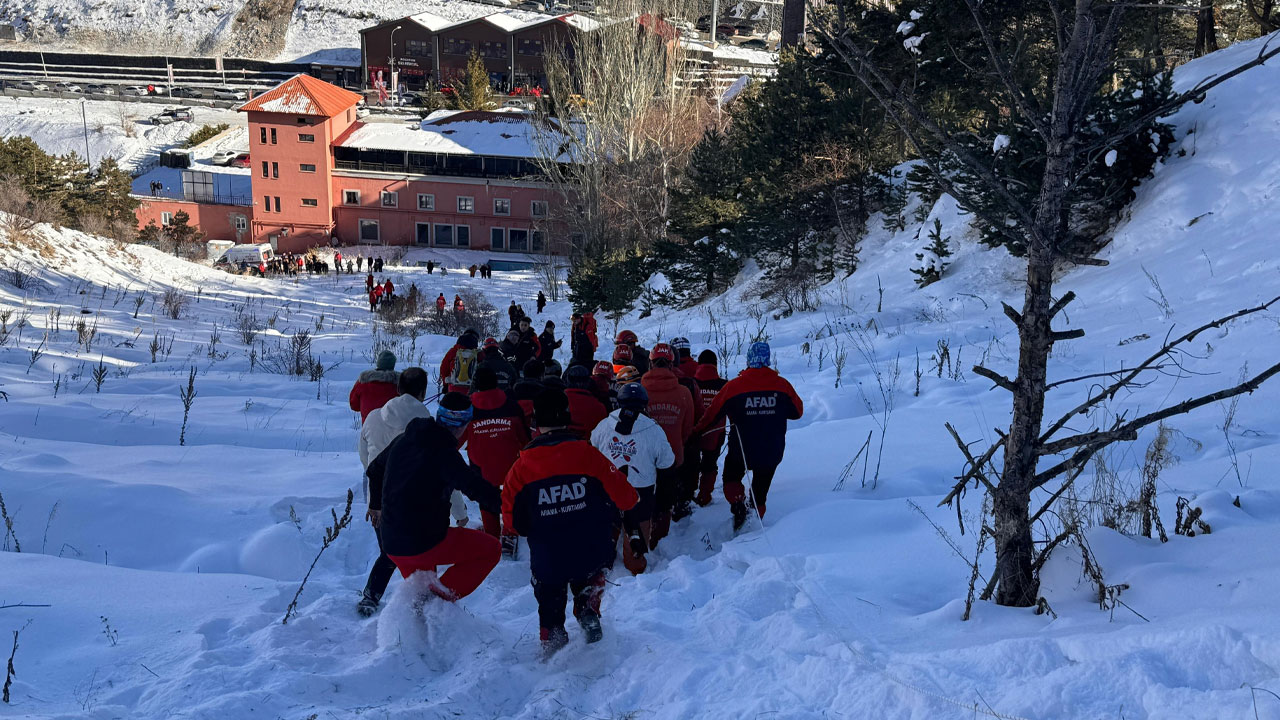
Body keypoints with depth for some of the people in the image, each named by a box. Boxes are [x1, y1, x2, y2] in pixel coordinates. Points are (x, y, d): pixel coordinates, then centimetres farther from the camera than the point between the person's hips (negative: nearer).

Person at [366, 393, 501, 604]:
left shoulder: (403, 440, 7)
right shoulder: (444, 452, -17)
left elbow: (374, 469, 23)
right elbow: (474, 486, -27)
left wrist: (376, 505, 39)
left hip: (391, 544, 8)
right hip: (426, 543, -8)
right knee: (491, 549, 5)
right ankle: (442, 597, -3)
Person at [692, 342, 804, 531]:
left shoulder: (733, 386, -11)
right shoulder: (782, 385, -8)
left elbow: (712, 414, -2)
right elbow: (797, 412, 5)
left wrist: (696, 432, 14)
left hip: (741, 449, -2)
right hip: (772, 451, 2)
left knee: (731, 477, 21)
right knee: (760, 489, 19)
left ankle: (738, 502, -4)